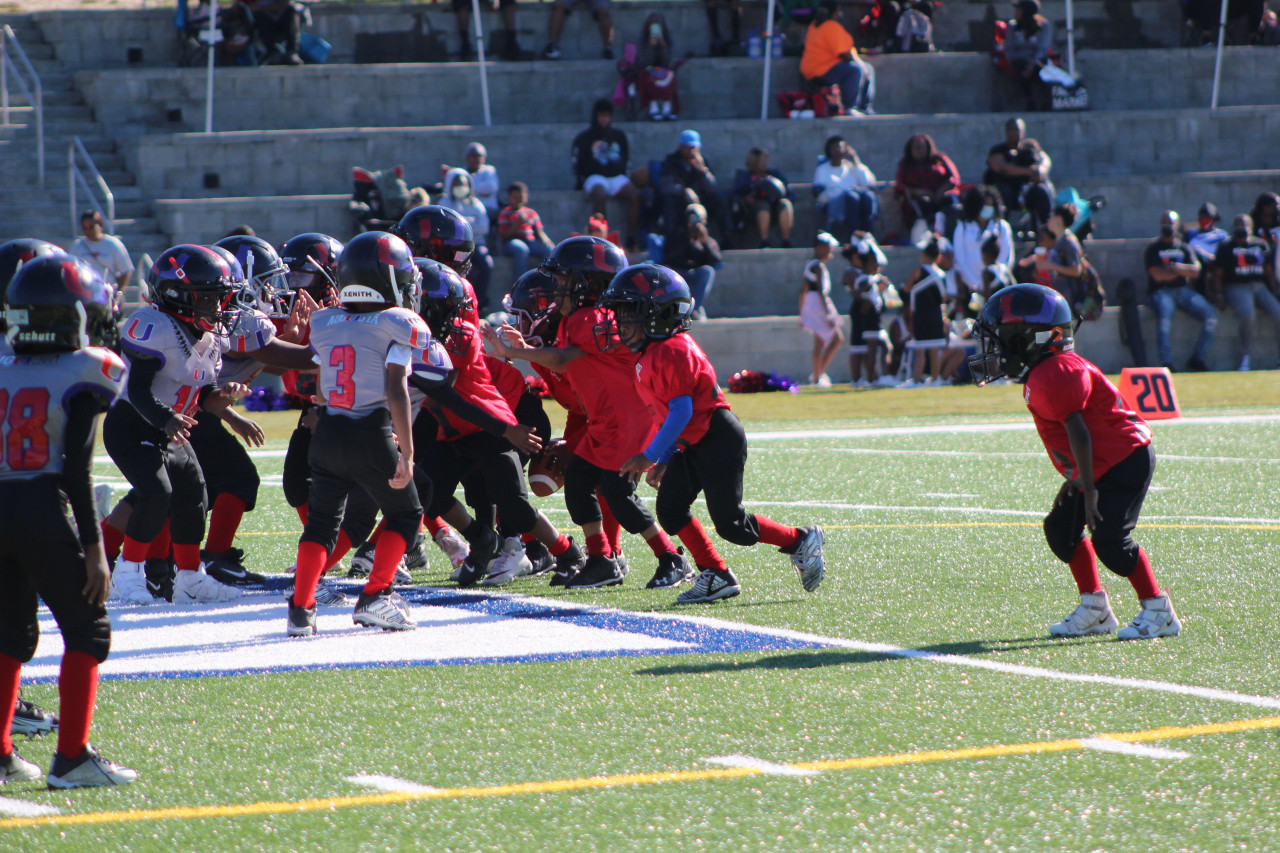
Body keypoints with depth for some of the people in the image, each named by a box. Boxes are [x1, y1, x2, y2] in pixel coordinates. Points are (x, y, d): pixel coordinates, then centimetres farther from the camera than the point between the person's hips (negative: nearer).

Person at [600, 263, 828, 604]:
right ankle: (716, 576, 5)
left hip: (718, 439, -10)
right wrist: (664, 460, 18)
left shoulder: (673, 352, -20)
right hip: (692, 445, 10)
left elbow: (681, 412, -23)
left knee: (730, 523, -7)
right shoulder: (649, 356, 13)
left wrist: (650, 456, -20)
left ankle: (802, 541, 10)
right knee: (670, 508, 0)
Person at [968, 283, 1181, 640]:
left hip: (1126, 460, -11)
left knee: (1109, 539, -15)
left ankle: (1159, 613, -4)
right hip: (1105, 464, 11)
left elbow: (1078, 431, -25)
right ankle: (1094, 610, 18)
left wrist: (1087, 487, -24)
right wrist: (1074, 480, 16)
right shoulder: (1039, 377, 11)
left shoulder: (1054, 375, -21)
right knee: (1061, 528, 9)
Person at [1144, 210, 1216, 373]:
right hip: (1161, 292, -4)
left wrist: (1176, 268, -14)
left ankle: (1198, 359, -8)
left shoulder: (1184, 248, 19)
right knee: (1164, 317, -36)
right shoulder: (1153, 249, 7)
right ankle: (1166, 363, -36)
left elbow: (1195, 271, 3)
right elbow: (1158, 275, -8)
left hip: (1184, 290, 4)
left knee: (1210, 316, -16)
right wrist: (1184, 270, -1)